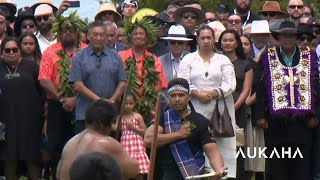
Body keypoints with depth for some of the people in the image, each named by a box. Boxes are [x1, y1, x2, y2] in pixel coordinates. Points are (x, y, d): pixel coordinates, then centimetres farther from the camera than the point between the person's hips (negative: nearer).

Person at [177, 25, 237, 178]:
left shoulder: (223, 60, 12)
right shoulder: (188, 59, 12)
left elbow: (229, 85, 1)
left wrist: (212, 94, -11)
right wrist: (198, 94, -13)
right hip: (196, 109, 0)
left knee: (221, 142, -5)